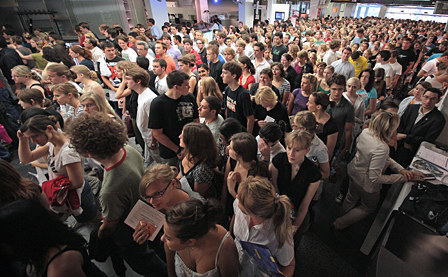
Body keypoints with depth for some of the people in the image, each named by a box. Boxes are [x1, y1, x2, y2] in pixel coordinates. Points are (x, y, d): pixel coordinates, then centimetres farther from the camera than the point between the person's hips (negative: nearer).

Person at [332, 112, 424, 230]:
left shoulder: (365, 132, -14)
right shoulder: (381, 148, -38)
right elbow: (375, 178, -31)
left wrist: (401, 169, -13)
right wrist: (403, 177, -26)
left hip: (354, 172, 7)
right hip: (366, 184, -7)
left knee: (351, 199, 32)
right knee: (369, 207, 25)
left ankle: (343, 217, 59)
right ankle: (340, 224, 35)